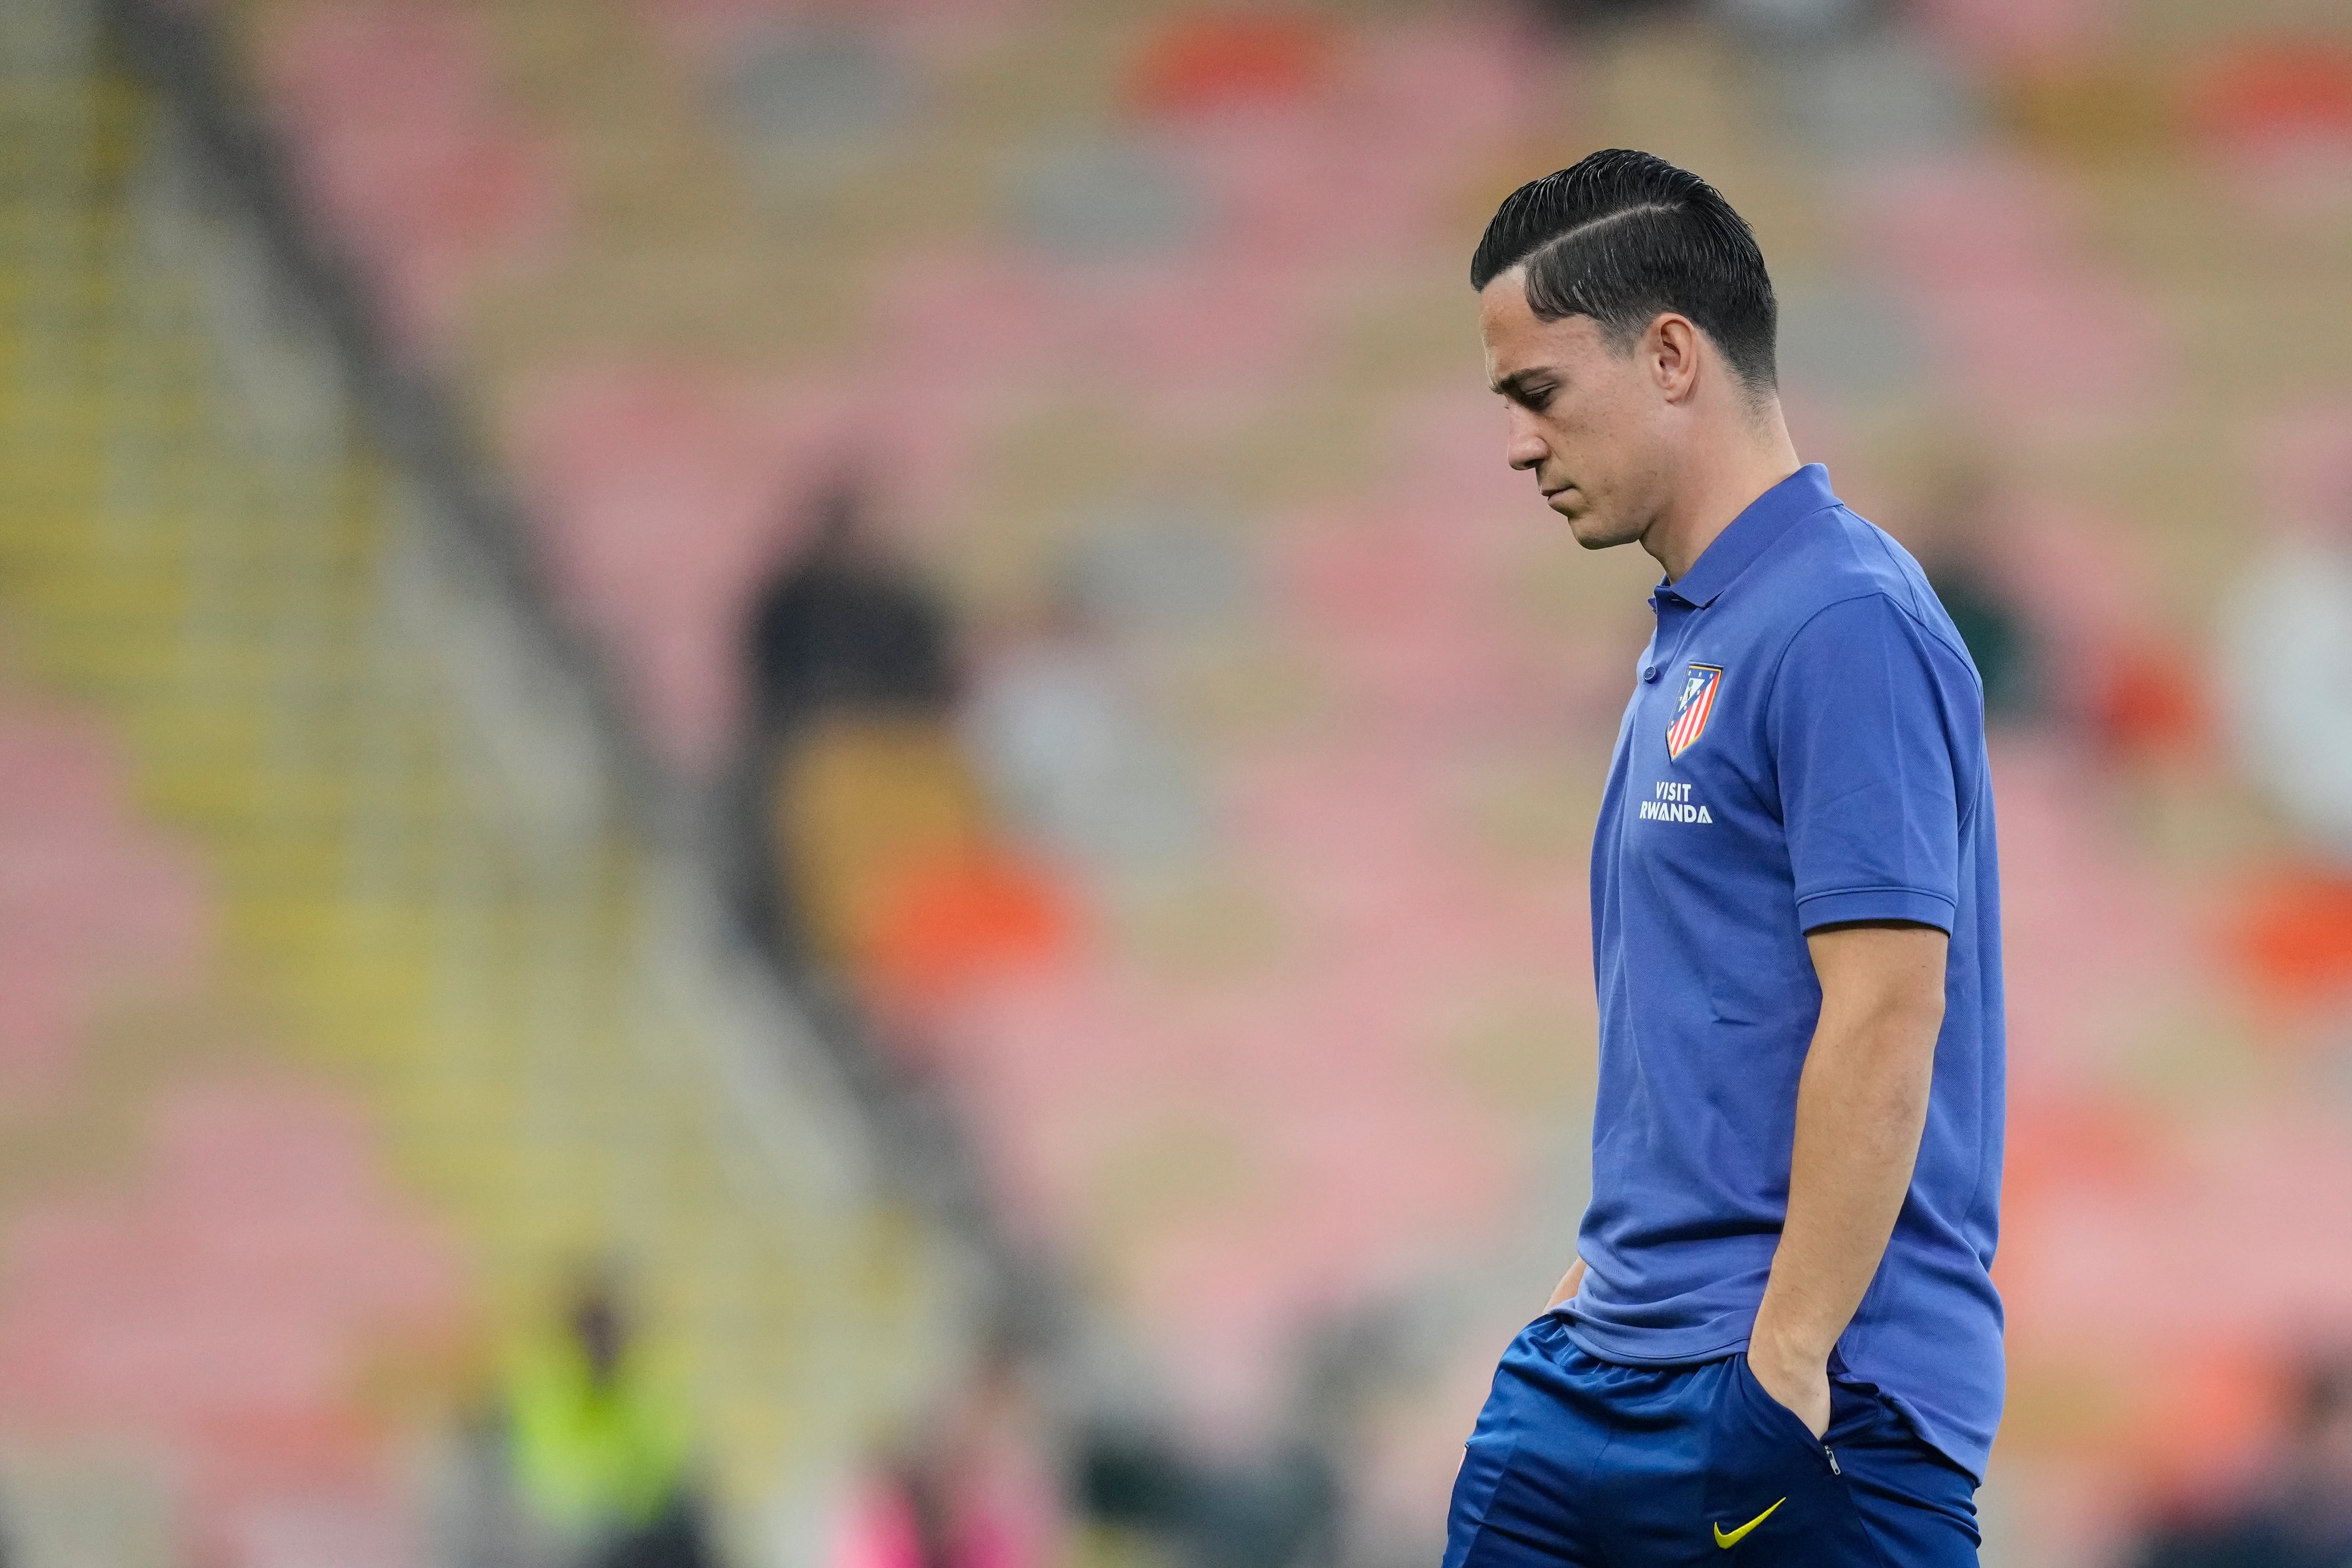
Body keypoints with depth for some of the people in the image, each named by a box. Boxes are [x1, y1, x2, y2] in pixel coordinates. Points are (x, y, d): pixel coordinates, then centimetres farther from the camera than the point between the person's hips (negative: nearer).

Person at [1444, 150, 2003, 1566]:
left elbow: (1885, 1016, -21)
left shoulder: (1842, 627, -14)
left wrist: (1786, 1363, -22)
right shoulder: (1692, 638, 17)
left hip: (1808, 1402, -10)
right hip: (1602, 1380, 10)